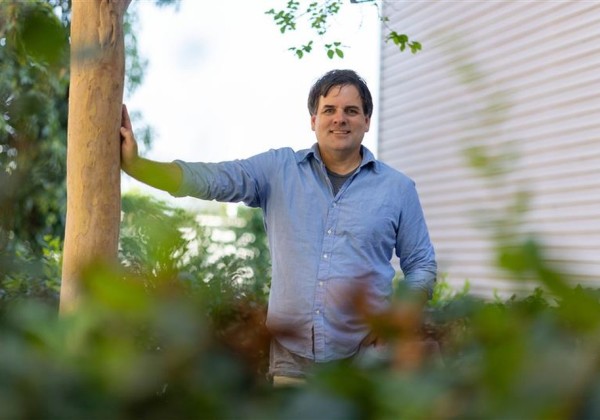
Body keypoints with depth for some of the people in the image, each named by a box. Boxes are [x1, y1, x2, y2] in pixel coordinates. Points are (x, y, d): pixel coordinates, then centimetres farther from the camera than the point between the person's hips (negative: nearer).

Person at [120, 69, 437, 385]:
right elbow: (210, 179, -6)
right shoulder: (278, 170, 5)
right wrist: (134, 164, -20)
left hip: (364, 361, 0)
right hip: (292, 359, 1)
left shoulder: (398, 189, 6)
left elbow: (421, 265, 10)